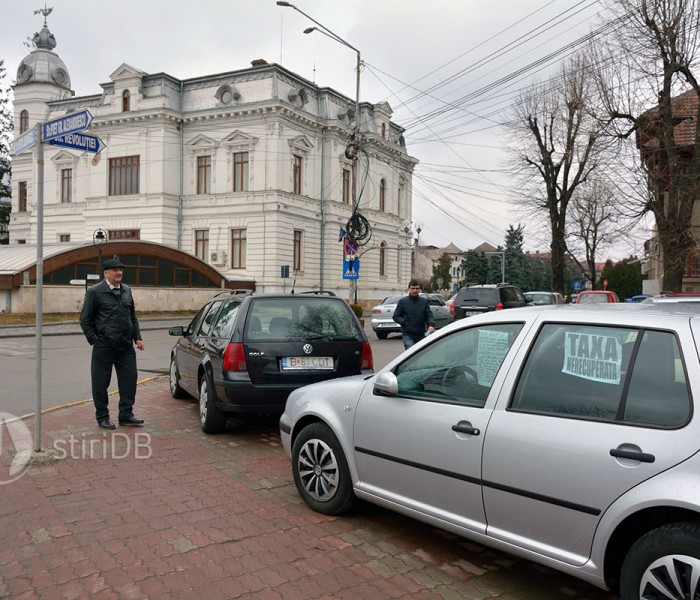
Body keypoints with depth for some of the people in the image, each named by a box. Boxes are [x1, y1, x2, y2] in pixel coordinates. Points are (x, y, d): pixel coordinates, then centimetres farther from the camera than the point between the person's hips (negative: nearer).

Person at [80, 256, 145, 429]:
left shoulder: (127, 290, 11)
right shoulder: (95, 292, -5)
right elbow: (85, 320, -2)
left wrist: (137, 337, 10)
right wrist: (95, 341, -6)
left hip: (126, 347, 5)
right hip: (104, 348, -5)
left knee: (129, 380, 6)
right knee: (101, 383, 5)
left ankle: (126, 415, 17)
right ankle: (102, 418, 17)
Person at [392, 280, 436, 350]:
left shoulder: (424, 301, 7)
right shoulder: (403, 301, 1)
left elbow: (429, 315, 2)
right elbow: (396, 316, 2)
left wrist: (431, 324, -18)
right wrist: (405, 323, -13)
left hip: (421, 334, 4)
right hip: (408, 335, -3)